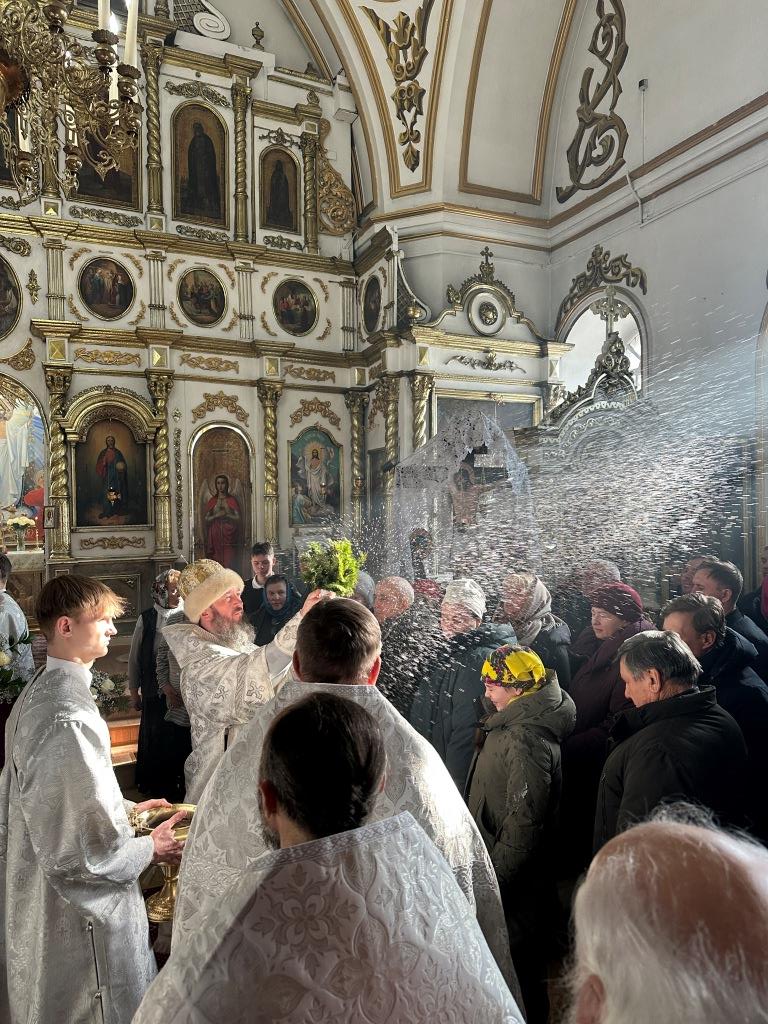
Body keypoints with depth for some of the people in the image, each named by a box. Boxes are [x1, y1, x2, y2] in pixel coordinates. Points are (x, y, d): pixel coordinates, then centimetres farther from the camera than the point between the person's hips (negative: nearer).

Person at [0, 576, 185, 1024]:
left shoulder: (38, 693, 1)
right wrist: (151, 849, -14)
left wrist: (126, 807, 9)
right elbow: (76, 854, -29)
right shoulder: (69, 718, -31)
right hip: (79, 918, -9)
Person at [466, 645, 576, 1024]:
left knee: (516, 971, 8)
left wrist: (494, 876, -19)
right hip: (500, 869, 9)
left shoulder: (526, 739, -26)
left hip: (515, 884, -9)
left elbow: (524, 822, -27)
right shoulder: (509, 725, 5)